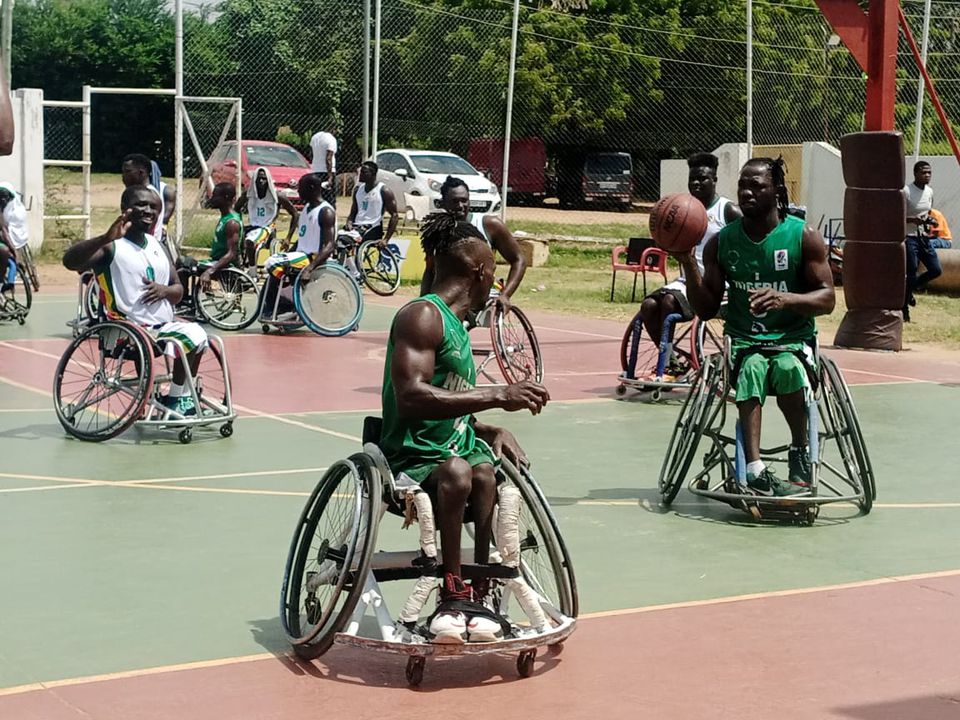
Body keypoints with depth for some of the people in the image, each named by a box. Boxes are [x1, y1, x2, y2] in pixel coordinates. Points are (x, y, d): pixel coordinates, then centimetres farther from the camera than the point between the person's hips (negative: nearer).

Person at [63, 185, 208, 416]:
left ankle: (182, 398, 20)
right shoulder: (112, 247, -10)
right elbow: (69, 262, -28)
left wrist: (164, 290, -7)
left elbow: (178, 290, 18)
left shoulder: (156, 246, 15)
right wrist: (106, 239, -41)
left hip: (163, 325, 8)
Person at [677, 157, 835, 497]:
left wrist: (786, 299, -25)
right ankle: (755, 471, -45)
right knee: (752, 367, -34)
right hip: (744, 340, 1)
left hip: (793, 338, -1)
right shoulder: (721, 242, 6)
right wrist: (689, 265, -9)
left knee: (788, 367, -36)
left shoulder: (804, 237, 0)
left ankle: (800, 453, -13)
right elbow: (706, 309, 7)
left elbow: (827, 299, -5)